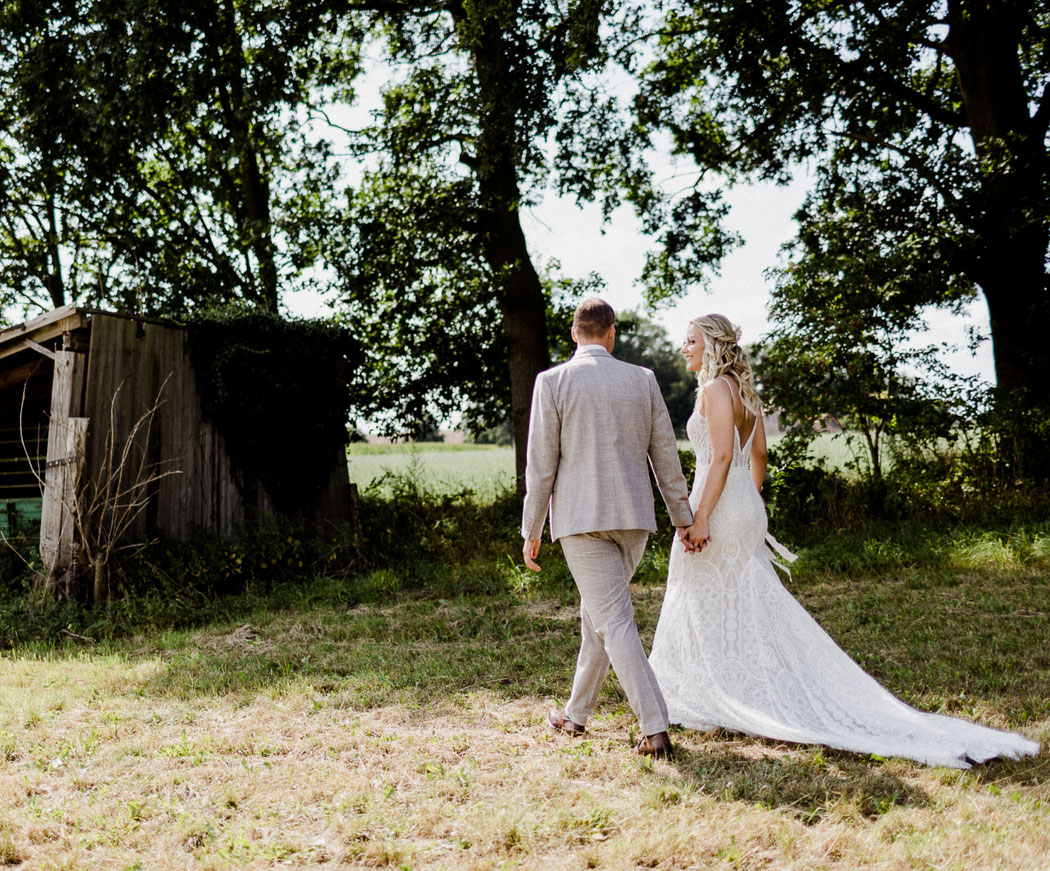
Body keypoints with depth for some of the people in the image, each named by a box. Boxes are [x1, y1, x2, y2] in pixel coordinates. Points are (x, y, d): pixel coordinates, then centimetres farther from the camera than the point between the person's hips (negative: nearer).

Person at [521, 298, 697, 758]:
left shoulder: (552, 381, -5)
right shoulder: (642, 379, 5)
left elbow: (540, 463, -6)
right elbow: (666, 455, 8)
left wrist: (532, 531, 2)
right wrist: (683, 518, 16)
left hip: (581, 519, -4)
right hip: (634, 517, 5)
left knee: (615, 622, -4)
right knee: (597, 611, 19)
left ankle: (655, 729, -11)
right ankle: (577, 712, 31)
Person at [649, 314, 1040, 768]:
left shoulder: (715, 389, -14)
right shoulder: (744, 390, 14)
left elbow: (721, 456, -22)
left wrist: (699, 518, -24)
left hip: (719, 509, -9)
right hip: (746, 509, 9)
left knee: (709, 609, 1)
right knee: (750, 608, 13)